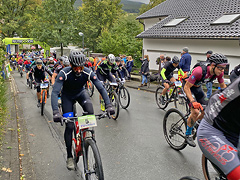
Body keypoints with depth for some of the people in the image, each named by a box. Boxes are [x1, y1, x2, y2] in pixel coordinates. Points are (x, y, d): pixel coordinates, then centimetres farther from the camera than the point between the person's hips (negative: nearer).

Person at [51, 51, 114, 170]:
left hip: (81, 93, 2)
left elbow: (101, 88, -26)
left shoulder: (88, 72, -27)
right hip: (67, 96, -1)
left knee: (90, 110, -31)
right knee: (69, 126, -8)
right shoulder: (64, 73, -33)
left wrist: (108, 105, -38)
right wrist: (55, 112, -52)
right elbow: (55, 92, -39)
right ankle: (69, 157, 9)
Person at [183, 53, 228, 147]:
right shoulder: (199, 71, -38)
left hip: (197, 87, 7)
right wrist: (193, 102, -43)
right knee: (195, 111, -19)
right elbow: (187, 87, -32)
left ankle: (193, 123, 24)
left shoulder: (219, 73, -19)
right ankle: (188, 134, -1)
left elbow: (223, 86, 0)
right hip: (187, 85, -6)